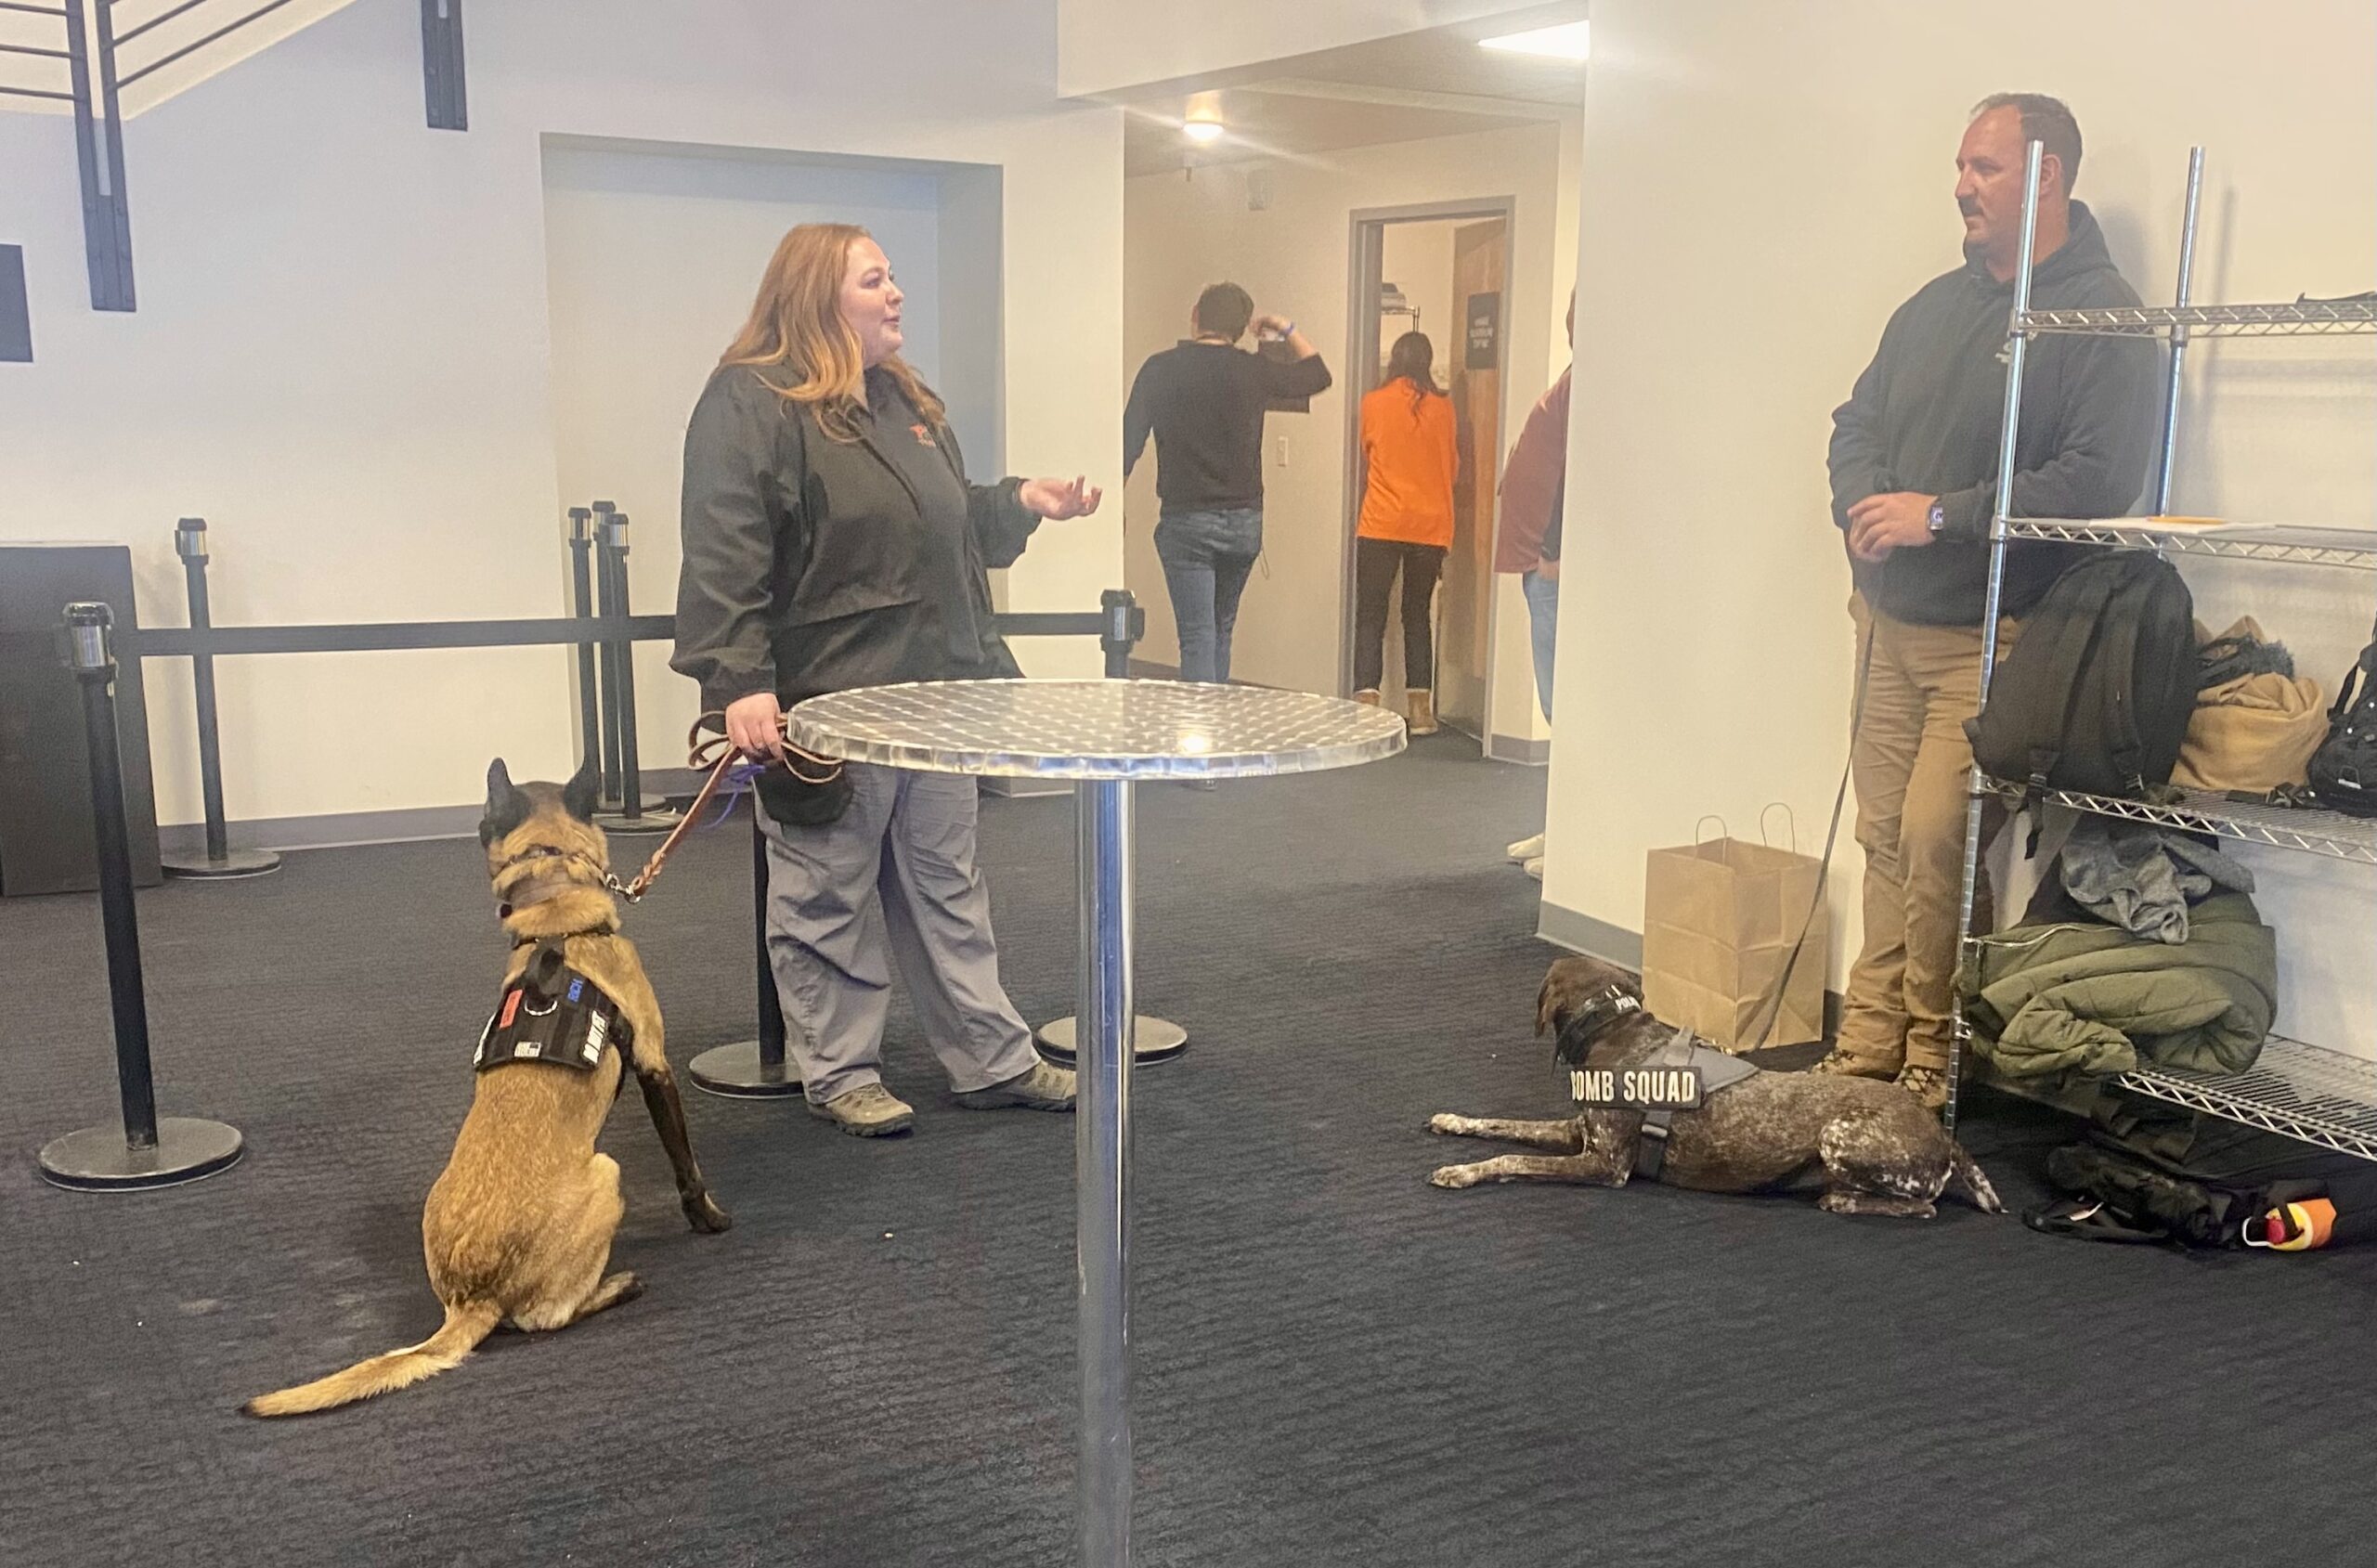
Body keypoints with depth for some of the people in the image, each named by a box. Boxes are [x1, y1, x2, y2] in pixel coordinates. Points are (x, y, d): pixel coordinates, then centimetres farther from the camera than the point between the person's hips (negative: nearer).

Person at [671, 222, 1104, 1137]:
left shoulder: (905, 401, 16)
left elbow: (951, 528, 26)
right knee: (830, 898, 5)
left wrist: (1022, 503, 9)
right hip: (825, 709, -8)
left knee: (947, 888, 15)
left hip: (932, 691, 8)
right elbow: (722, 560, -19)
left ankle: (991, 1060, 24)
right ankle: (839, 1072, 20)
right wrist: (739, 685, -26)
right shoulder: (752, 404, -12)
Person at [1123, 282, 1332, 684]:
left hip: (1186, 522, -3)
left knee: (1198, 637, -4)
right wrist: (1287, 329, 27)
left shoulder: (1160, 368, -5)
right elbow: (1318, 375, 18)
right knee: (1221, 630, 19)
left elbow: (1130, 439, -5)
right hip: (1245, 522, 3)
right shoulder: (1255, 370, 0)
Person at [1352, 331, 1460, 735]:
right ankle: (1421, 708, 10)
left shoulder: (1373, 403, -1)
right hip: (1431, 525, 2)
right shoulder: (1442, 407, 3)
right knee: (1418, 615, 12)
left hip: (1381, 524, -2)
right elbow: (1453, 470, 13)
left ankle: (1366, 702, -10)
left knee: (1370, 616, 1)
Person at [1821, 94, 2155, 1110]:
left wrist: (1942, 516, -19)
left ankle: (1934, 1053, 2)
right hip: (1889, 618, 7)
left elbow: (2098, 479, -20)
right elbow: (1857, 422, 18)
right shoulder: (1937, 303, 15)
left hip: (1989, 634, -7)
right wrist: (1863, 503, -4)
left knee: (1934, 835, -13)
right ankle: (1871, 1038, 18)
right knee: (1884, 831, 9)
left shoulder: (2104, 318, -9)